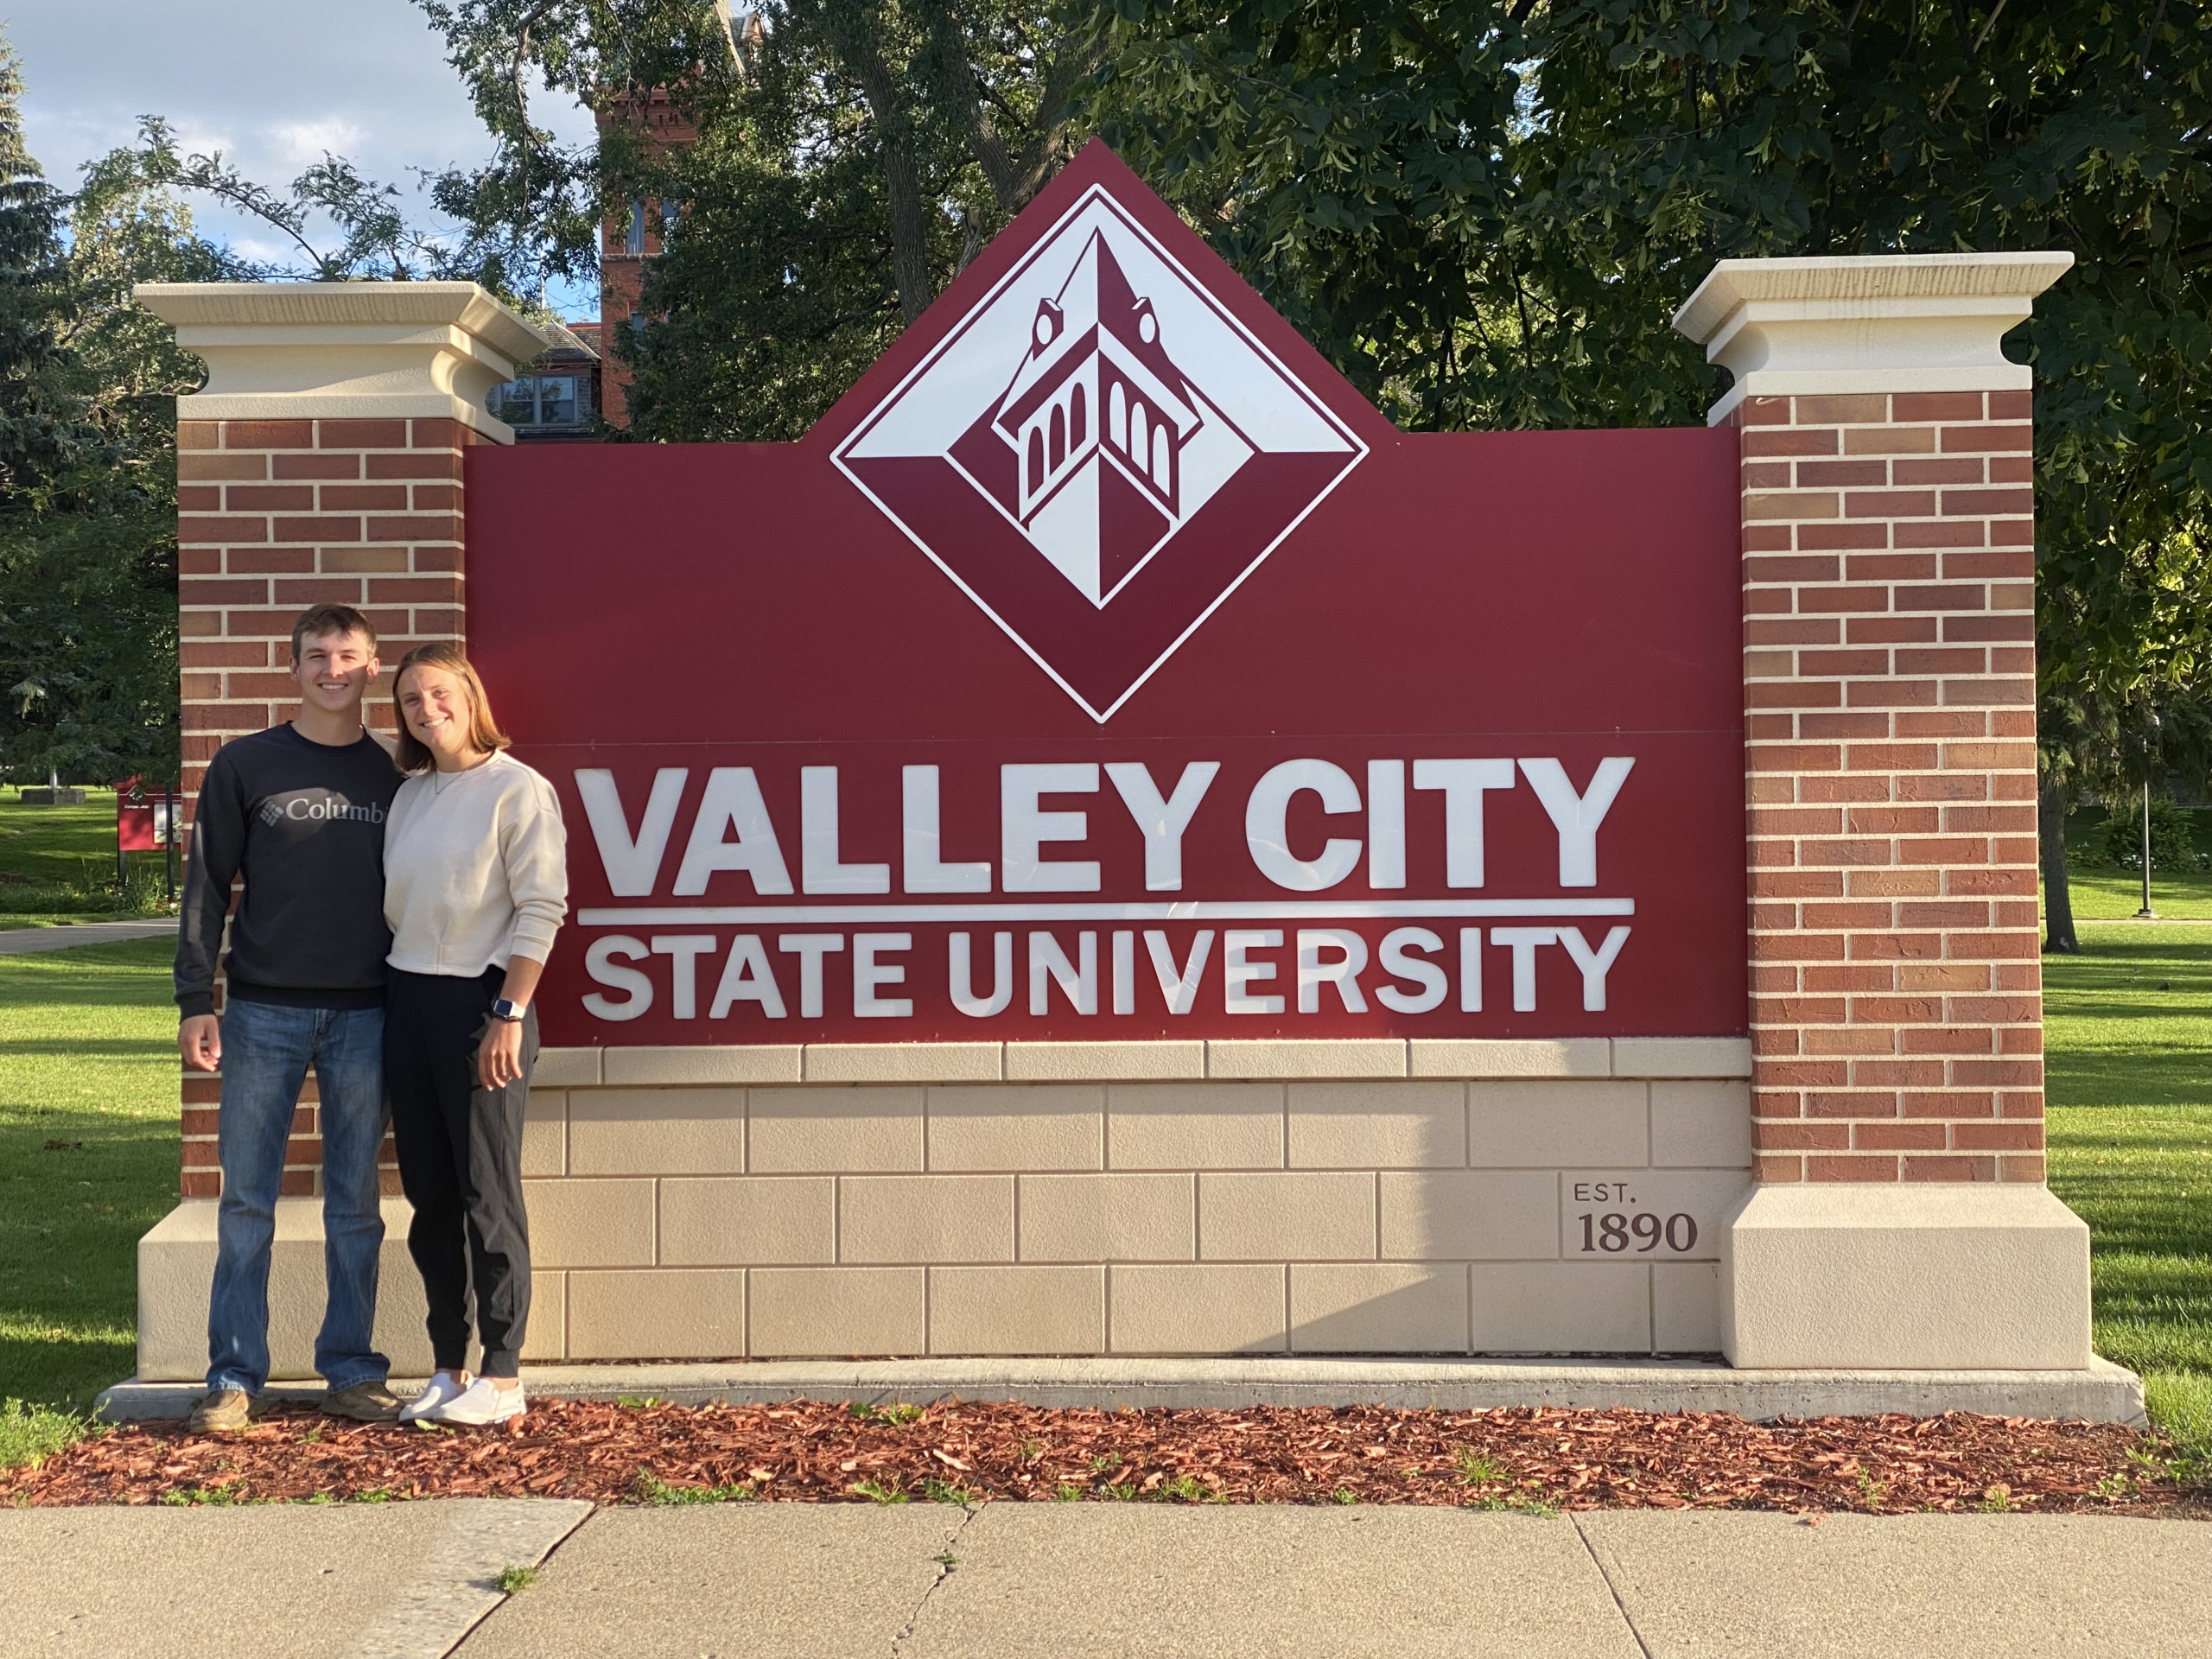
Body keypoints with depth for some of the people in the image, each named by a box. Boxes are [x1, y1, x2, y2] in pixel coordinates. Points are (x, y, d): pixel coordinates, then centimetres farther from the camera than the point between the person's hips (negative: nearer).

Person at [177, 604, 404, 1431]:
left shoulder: (393, 776, 7)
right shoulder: (245, 764, 3)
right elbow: (207, 887, 2)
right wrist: (196, 1002, -5)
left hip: (364, 1016, 1)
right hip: (264, 1012, -1)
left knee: (355, 1205, 7)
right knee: (247, 1202, 2)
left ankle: (352, 1371, 15)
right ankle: (234, 1376, 10)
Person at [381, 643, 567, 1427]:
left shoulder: (518, 789, -7)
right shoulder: (409, 796, 13)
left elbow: (541, 909, -12)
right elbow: (394, 906, 17)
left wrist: (509, 1015, -17)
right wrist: (390, 1003, 10)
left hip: (479, 1000, -7)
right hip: (408, 999, 7)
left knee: (487, 1194, -2)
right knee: (429, 1194, 10)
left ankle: (501, 1376, 5)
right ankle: (448, 1368, 19)